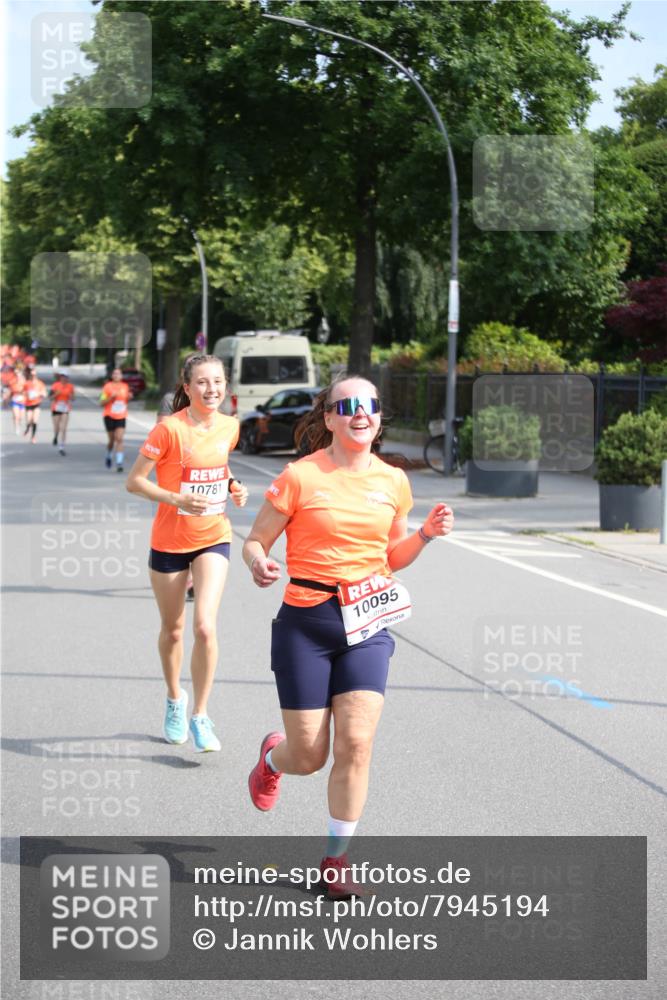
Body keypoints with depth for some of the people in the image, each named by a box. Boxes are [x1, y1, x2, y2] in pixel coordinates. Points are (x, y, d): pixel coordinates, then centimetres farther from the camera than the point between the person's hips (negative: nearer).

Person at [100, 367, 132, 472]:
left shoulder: (125, 386, 7)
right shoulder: (108, 386, -4)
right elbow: (102, 402, -4)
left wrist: (129, 397, 0)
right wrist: (111, 397, -19)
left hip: (121, 416, 2)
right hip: (109, 416, -2)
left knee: (119, 439, -12)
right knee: (112, 439, 8)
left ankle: (119, 463, -15)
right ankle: (109, 455, 38)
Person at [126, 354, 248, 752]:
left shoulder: (230, 427, -2)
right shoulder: (170, 429, -17)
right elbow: (134, 481, -14)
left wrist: (233, 487, -1)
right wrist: (177, 499, -27)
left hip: (214, 539, 2)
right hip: (170, 540, -2)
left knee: (205, 626, -14)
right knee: (173, 629, 13)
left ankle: (200, 716, -2)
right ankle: (175, 699, 39)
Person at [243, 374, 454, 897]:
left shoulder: (393, 481, 6)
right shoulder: (300, 477, -7)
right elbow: (256, 541, -2)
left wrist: (425, 534, -2)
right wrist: (258, 564, -24)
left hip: (366, 625, 3)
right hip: (305, 623, -3)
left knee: (356, 742, -10)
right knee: (309, 757, 0)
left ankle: (336, 859, 7)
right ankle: (272, 756, 39)